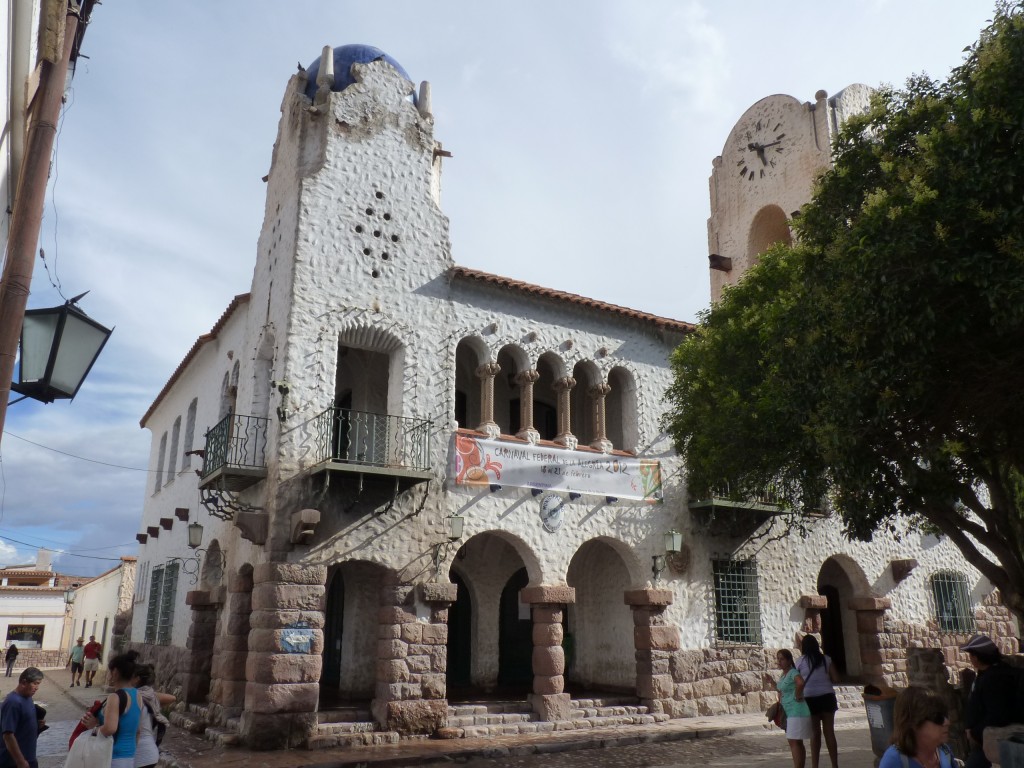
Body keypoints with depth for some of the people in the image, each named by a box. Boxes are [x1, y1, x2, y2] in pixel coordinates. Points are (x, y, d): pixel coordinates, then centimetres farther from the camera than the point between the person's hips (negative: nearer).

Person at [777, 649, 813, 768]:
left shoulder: (793, 673, -16)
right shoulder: (784, 674, 13)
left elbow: (800, 682, -38)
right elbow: (781, 691, 28)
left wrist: (798, 696, -25)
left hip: (797, 712, -10)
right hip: (789, 712, 10)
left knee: (794, 742, -9)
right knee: (796, 742, 13)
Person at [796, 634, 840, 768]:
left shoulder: (801, 661, -2)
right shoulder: (826, 659, 4)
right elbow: (836, 679, 1)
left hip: (810, 699, -2)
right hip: (827, 697, 2)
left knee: (815, 733, 7)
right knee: (829, 732, 9)